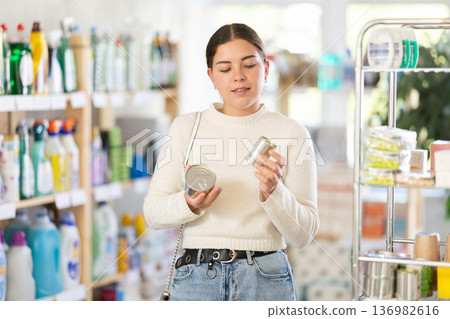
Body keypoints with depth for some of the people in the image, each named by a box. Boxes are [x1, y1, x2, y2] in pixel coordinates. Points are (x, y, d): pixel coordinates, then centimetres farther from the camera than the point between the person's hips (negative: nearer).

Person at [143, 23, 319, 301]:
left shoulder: (291, 134, 2)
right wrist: (190, 205, -16)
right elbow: (154, 212, 4)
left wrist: (273, 192, -18)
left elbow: (303, 234, -1)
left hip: (266, 279, -1)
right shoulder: (186, 128, 7)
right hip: (197, 276, 1)